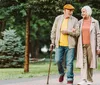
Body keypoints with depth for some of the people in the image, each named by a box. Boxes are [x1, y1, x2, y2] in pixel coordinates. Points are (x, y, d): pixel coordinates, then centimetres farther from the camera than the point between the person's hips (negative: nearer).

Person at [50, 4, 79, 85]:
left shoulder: (75, 20, 1)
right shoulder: (58, 18, 6)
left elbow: (77, 33, -4)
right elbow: (53, 31, 10)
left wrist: (67, 31, -15)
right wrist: (52, 42, 7)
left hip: (70, 45, -2)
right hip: (59, 44, 2)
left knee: (69, 62, -1)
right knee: (58, 60, -2)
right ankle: (61, 73, 27)